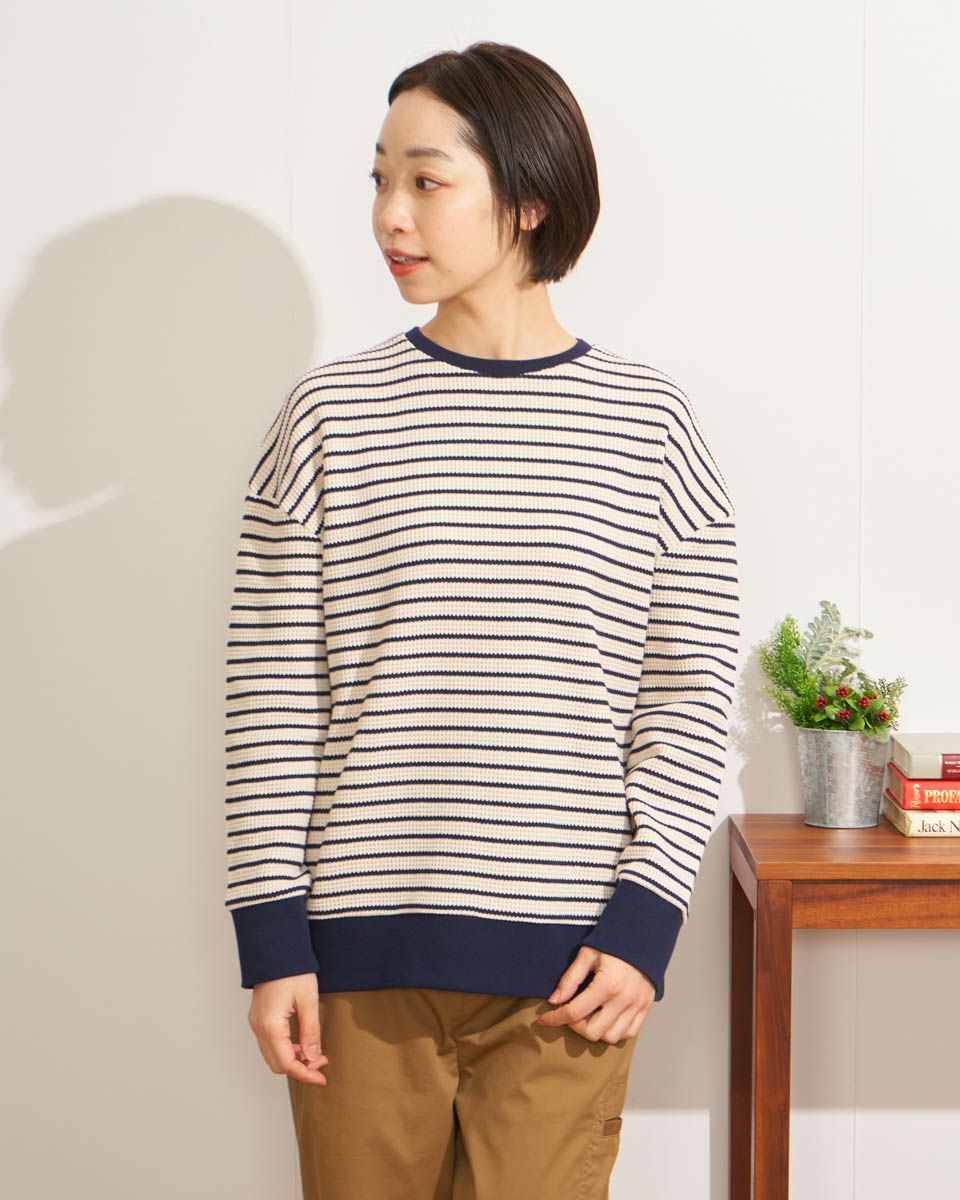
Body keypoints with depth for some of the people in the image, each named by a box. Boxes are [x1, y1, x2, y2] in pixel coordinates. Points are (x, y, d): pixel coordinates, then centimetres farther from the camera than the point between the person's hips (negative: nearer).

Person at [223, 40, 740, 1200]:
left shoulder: (649, 426, 2)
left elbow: (689, 697, 3)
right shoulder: (328, 415, 2)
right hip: (358, 948, 1)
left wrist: (643, 921, -3)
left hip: (565, 967, 0)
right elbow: (271, 693, 1)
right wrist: (272, 937, -3)